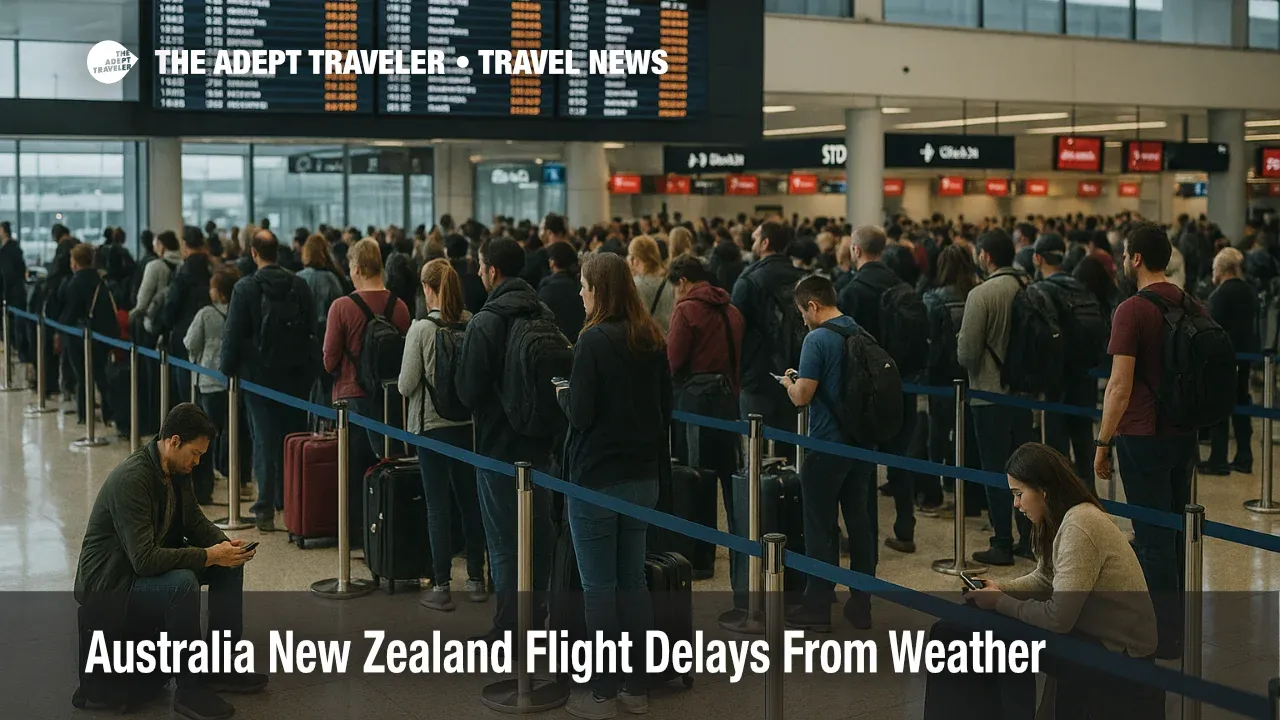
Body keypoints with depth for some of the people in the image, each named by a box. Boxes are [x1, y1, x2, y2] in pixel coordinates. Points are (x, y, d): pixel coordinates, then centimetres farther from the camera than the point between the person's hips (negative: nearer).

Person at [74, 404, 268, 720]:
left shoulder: (176, 469, -2)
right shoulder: (132, 479, -30)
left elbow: (194, 521, 12)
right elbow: (145, 559, -34)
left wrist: (224, 544, -8)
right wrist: (209, 555, -30)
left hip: (147, 561, 10)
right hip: (109, 583, -10)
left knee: (229, 564, 3)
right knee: (182, 584, -34)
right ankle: (191, 688, -19)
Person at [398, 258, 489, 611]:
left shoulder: (422, 329, -13)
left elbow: (406, 386, -12)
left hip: (432, 424, -4)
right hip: (469, 423, 4)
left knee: (438, 506, 2)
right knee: (471, 500, 13)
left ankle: (441, 587, 5)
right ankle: (476, 580, 21)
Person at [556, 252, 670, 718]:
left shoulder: (594, 340, -15)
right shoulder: (652, 339, 5)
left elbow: (580, 413, -16)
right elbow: (665, 408, 12)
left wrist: (563, 394, 3)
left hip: (597, 478, -7)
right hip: (643, 475, 7)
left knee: (599, 587, 1)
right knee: (633, 581, 12)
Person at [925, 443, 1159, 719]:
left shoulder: (1078, 527, -26)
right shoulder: (1063, 518, 5)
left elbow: (1058, 618, -27)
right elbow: (1043, 580, 16)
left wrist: (1000, 602, -14)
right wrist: (1001, 589, -1)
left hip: (1115, 649, -9)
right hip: (1090, 631, 9)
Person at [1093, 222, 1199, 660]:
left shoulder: (1133, 311, -15)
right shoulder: (1193, 308, 6)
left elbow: (1120, 385, -17)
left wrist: (1102, 443, -10)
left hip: (1143, 437, -7)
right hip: (1185, 435, 7)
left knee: (1153, 537, -1)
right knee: (1176, 532, 15)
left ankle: (1164, 639, 4)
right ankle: (1179, 628, 24)